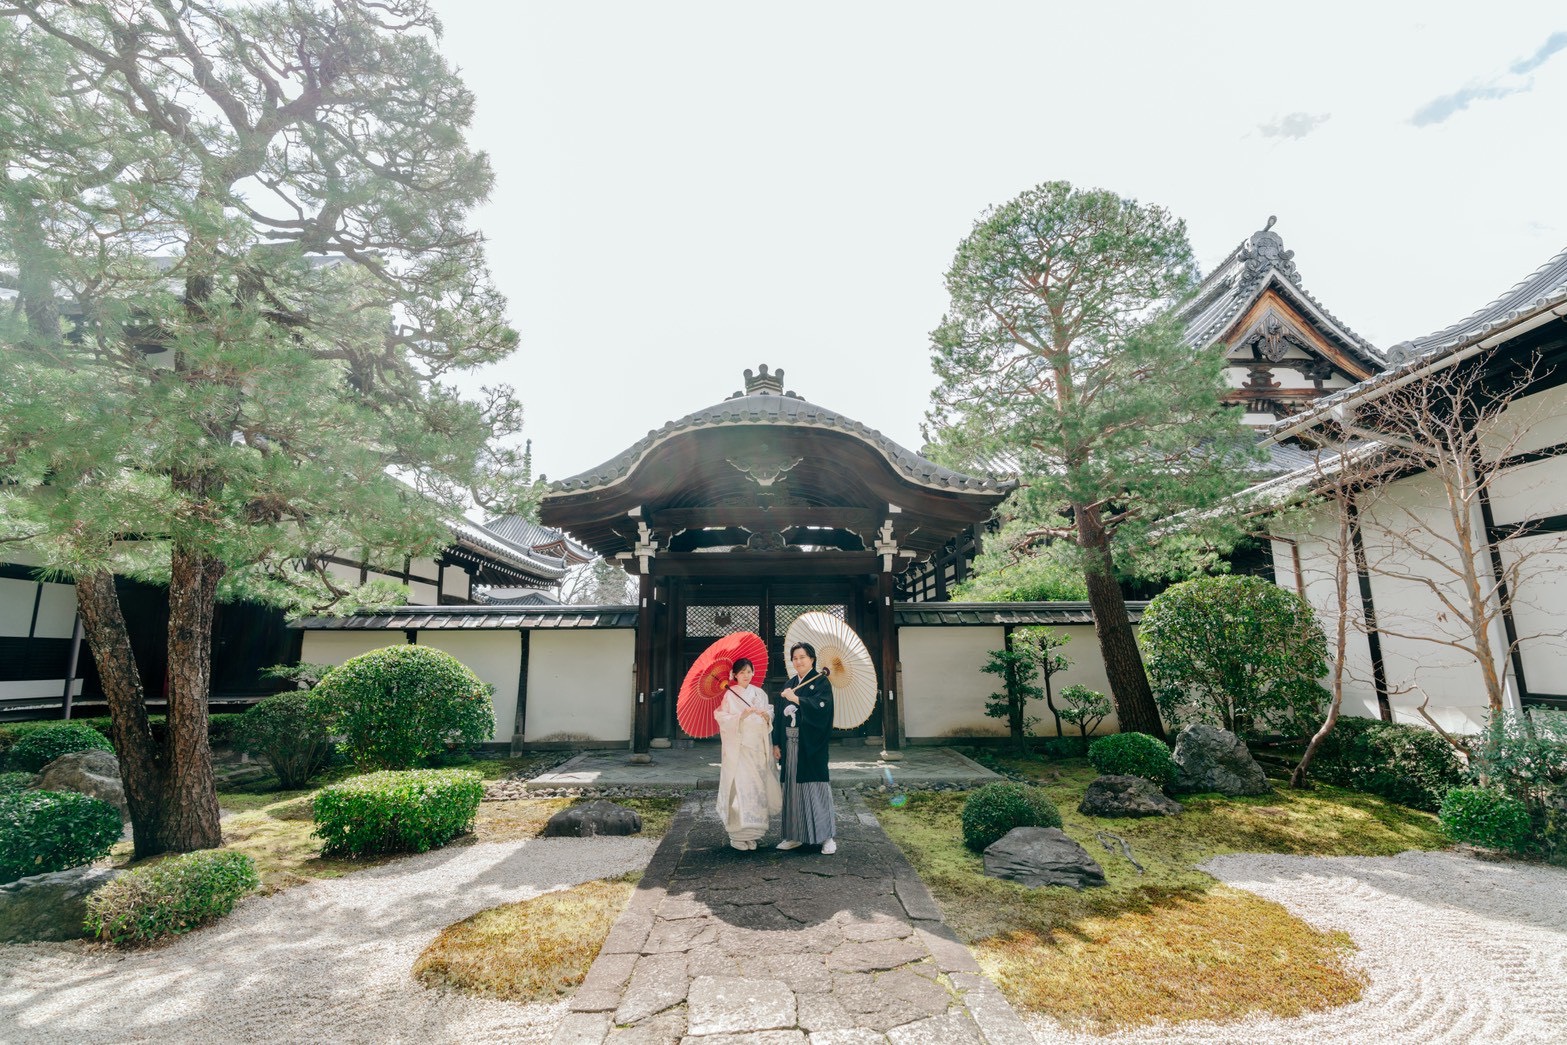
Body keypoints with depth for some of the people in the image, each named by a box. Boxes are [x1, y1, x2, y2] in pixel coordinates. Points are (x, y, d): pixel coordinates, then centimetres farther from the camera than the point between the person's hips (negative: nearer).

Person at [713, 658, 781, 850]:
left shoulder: (759, 693, 11)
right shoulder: (729, 695, -1)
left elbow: (769, 717, 14)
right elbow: (722, 719, -8)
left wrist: (767, 717, -7)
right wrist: (741, 716, -20)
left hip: (758, 747, 4)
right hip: (738, 747, -4)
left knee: (758, 787, 4)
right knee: (740, 787, -9)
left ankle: (751, 833, 15)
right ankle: (738, 834, 1)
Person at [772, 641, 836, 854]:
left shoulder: (821, 682, -3)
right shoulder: (790, 684, 14)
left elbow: (821, 707, -20)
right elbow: (781, 715, 13)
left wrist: (796, 699, -23)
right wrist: (776, 743, 7)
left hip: (810, 745, -5)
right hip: (790, 744, 6)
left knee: (815, 788, -4)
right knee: (792, 789, 8)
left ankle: (826, 837, 5)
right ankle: (795, 836, 17)